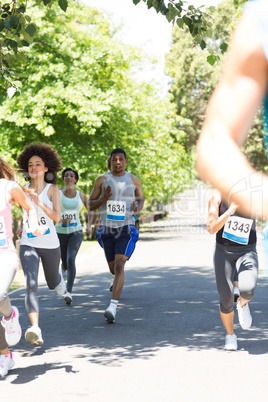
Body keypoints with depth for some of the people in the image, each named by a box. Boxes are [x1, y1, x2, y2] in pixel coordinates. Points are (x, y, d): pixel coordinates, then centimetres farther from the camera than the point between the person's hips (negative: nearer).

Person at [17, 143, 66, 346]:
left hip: (50, 245, 0)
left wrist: (40, 204, -29)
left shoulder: (52, 189, -5)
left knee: (52, 283, 21)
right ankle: (35, 330, -32)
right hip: (28, 244, 0)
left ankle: (59, 278, 61)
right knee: (31, 284, -21)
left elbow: (57, 217, -16)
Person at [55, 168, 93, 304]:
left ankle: (69, 292, -28)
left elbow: (91, 212, 15)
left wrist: (89, 226, -2)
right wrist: (61, 221, -27)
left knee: (71, 259, -26)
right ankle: (64, 269, 54)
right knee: (65, 263, 14)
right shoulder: (57, 194, -6)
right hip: (60, 232, 1)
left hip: (76, 232, -1)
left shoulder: (81, 196, 1)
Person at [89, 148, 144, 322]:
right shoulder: (102, 180, 1)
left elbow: (140, 198, 18)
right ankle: (118, 281, 54)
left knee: (119, 265, -19)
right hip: (107, 230, 2)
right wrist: (103, 199, -17)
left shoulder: (134, 180, 2)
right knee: (113, 268, 15)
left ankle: (113, 306, -24)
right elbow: (91, 205, 4)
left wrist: (138, 208, -6)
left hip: (126, 229, -2)